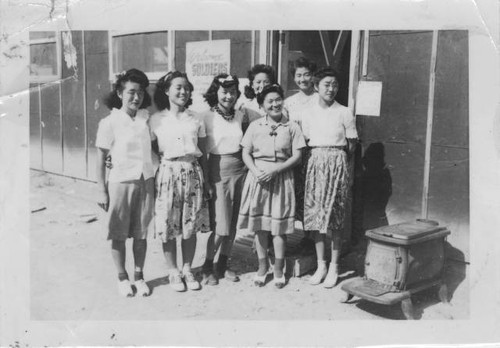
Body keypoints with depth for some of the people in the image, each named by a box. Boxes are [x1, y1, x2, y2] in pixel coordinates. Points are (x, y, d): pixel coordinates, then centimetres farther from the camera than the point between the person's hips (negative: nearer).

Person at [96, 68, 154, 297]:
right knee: (119, 234, 7)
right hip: (120, 182, -3)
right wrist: (102, 191, -6)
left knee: (141, 233, 10)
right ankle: (122, 277, 23)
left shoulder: (147, 119, 3)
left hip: (145, 181, 3)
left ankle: (139, 276, 23)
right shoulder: (109, 122, -6)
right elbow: (101, 159, -4)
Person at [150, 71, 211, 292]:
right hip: (168, 172, -2)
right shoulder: (156, 120, 2)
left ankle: (187, 269, 22)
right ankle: (173, 271, 18)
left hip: (192, 172, 2)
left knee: (191, 225, 6)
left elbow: (203, 155, 10)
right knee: (168, 226, 2)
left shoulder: (196, 120, 7)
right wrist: (151, 177, -5)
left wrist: (206, 182, 9)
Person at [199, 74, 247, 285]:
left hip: (240, 170, 5)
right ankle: (207, 267, 14)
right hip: (218, 172, -4)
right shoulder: (207, 117, -6)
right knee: (221, 226, -6)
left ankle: (223, 265, 25)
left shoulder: (240, 116, 7)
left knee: (233, 224, 9)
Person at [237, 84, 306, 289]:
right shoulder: (255, 126, 6)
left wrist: (274, 170, -14)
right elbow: (246, 153, 4)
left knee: (279, 225, 1)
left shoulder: (291, 127, 1)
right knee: (259, 225, 6)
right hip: (258, 177, 2)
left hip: (281, 178, -1)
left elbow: (296, 157, -3)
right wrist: (256, 171, -14)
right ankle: (262, 266, 20)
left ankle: (278, 269, 13)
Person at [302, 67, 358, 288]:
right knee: (315, 213, 4)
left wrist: (336, 157, 4)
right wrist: (318, 156, 3)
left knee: (334, 214, -1)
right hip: (314, 163, 3)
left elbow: (351, 145, 4)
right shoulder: (309, 113, 7)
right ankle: (321, 265, 15)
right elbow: (306, 142, 11)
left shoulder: (344, 113, 0)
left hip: (336, 164, -3)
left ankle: (334, 267, 9)